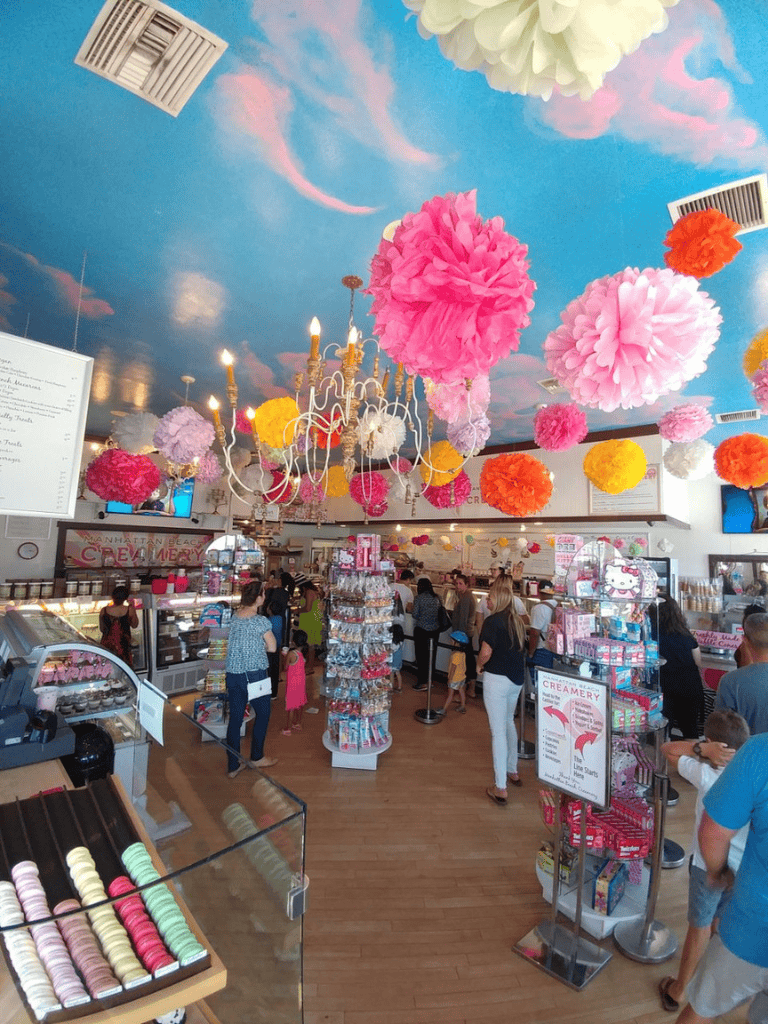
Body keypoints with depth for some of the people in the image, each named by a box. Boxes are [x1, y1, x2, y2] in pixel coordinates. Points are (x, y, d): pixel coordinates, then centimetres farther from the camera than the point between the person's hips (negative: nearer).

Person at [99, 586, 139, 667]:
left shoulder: (104, 611, -10)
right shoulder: (129, 610, -15)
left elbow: (102, 629, 1)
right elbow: (134, 625, 3)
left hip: (107, 645, 2)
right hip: (123, 645, -1)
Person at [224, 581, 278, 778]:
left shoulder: (234, 617, 2)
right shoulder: (261, 621, -16)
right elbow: (272, 647, -8)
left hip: (232, 674, 6)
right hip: (255, 674, -6)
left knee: (235, 717, 13)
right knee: (263, 713, 16)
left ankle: (233, 765, 22)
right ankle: (256, 758, 29)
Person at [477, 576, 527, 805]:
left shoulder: (492, 621, -18)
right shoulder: (518, 621, 4)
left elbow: (486, 652, -22)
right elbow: (522, 650, 7)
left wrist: (479, 664, -3)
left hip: (497, 679, -7)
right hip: (516, 679, 8)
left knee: (498, 730, 2)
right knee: (508, 722, 25)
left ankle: (500, 789, 11)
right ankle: (512, 771, 41)